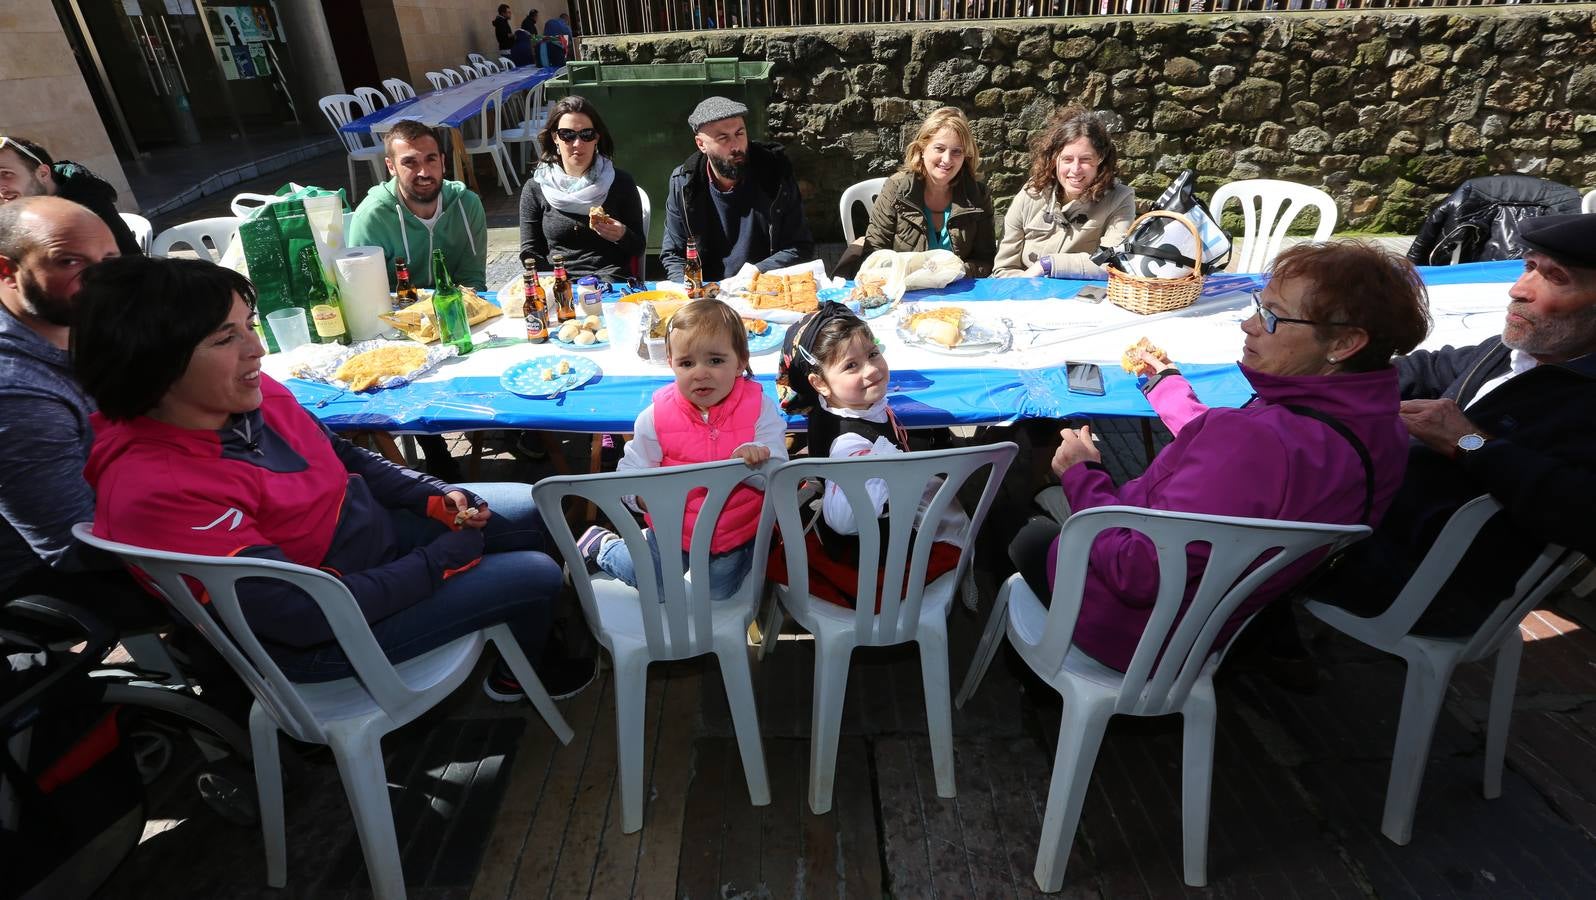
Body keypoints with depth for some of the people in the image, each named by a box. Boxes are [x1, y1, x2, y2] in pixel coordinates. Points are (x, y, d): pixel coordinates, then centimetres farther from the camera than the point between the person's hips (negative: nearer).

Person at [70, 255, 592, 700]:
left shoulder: (248, 392, -11)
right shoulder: (154, 490, -32)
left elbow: (344, 457, 6)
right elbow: (305, 614, -30)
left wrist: (436, 498, -7)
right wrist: (442, 558, -22)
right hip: (321, 636, -7)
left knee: (533, 509, 10)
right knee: (535, 577, -9)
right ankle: (518, 676, 25)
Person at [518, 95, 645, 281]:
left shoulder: (621, 182, 6)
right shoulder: (534, 188, 8)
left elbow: (638, 249, 9)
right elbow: (530, 253, 8)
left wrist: (622, 236, -13)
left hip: (611, 280, 0)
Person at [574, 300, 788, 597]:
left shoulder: (760, 408, -20)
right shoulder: (656, 416, -17)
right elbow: (630, 469, -11)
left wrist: (756, 457, -45)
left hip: (737, 531, 1)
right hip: (675, 527, 0)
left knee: (720, 591, 22)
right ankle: (602, 545, 43)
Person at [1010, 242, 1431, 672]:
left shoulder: (1257, 440, -40)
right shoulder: (1384, 431, -10)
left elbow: (1136, 574, -34)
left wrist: (1081, 472, -19)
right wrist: (1168, 383, 21)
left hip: (1130, 631, -8)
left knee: (1032, 536, 22)